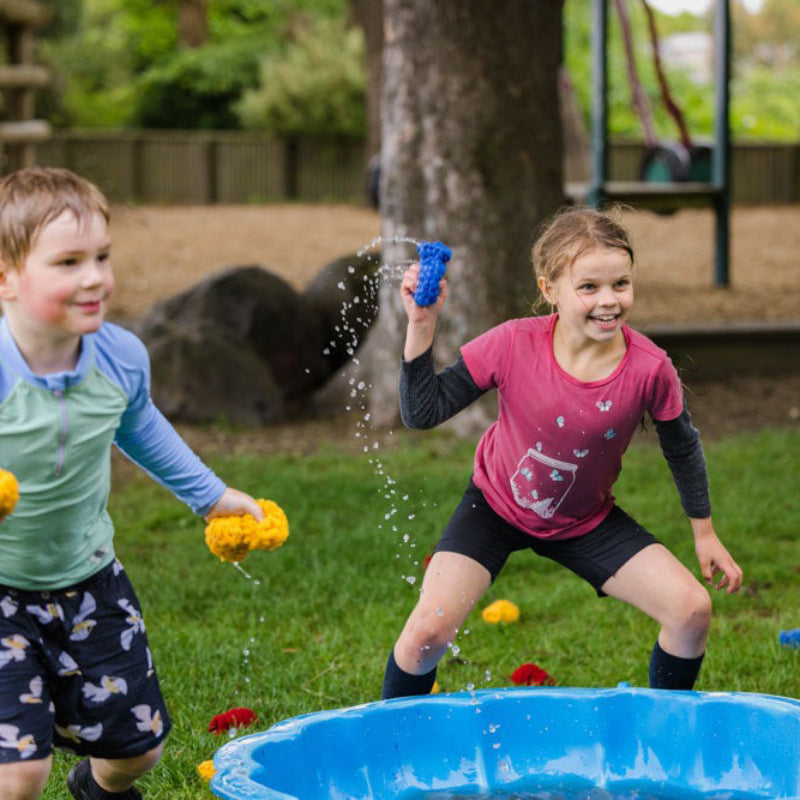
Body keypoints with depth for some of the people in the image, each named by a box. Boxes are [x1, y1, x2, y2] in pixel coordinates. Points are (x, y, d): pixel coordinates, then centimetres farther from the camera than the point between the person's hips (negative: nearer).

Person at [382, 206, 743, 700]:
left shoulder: (649, 369, -23)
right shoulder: (513, 345, -26)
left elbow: (683, 449, -3)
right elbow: (423, 413, -19)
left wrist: (705, 533, 6)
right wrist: (422, 325, -30)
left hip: (587, 521, 2)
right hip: (496, 508, -1)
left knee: (692, 609, -11)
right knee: (430, 629, -18)